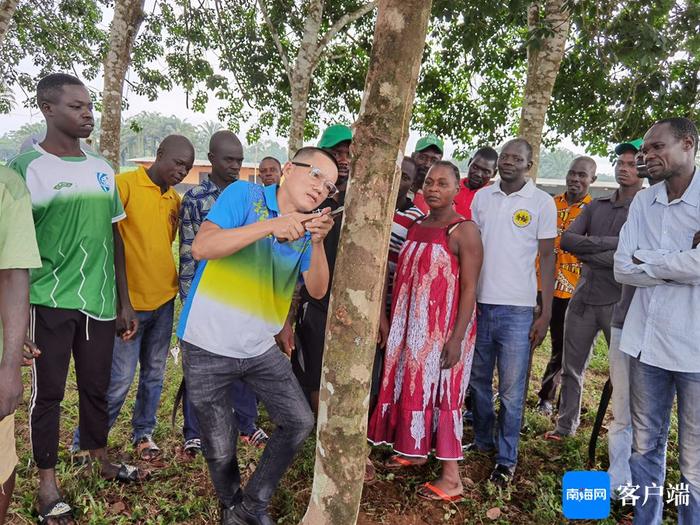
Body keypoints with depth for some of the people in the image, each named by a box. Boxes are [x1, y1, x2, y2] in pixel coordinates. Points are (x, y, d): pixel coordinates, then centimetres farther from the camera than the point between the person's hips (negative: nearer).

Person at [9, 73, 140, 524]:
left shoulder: (102, 169, 8)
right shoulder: (26, 167, -7)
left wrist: (124, 302, 12)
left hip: (100, 302, 4)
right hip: (50, 304, -4)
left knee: (97, 387, 16)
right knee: (48, 394, 9)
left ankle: (101, 460, 36)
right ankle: (47, 482, 26)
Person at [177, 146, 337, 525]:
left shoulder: (305, 229, 6)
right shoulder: (244, 195, -9)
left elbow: (317, 290, -1)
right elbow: (201, 247, -22)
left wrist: (317, 242, -18)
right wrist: (270, 226, -29)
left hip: (261, 349, 6)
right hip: (209, 348, -5)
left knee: (299, 422, 8)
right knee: (220, 449, 7)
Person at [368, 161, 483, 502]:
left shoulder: (463, 230, -12)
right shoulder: (416, 226, 9)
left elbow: (469, 289, -15)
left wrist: (457, 337, -20)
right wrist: (394, 320, 14)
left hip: (443, 325, -7)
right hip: (411, 322, 7)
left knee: (439, 390, -2)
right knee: (412, 384, 15)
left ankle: (451, 476, 10)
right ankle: (415, 450, 35)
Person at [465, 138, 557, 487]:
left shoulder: (542, 202, -1)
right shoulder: (482, 197, 8)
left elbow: (546, 257, -1)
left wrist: (545, 314, -5)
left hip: (517, 309, -3)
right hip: (479, 303, 4)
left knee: (511, 390, 3)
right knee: (478, 381, 14)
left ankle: (506, 459, 17)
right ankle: (482, 441, 32)